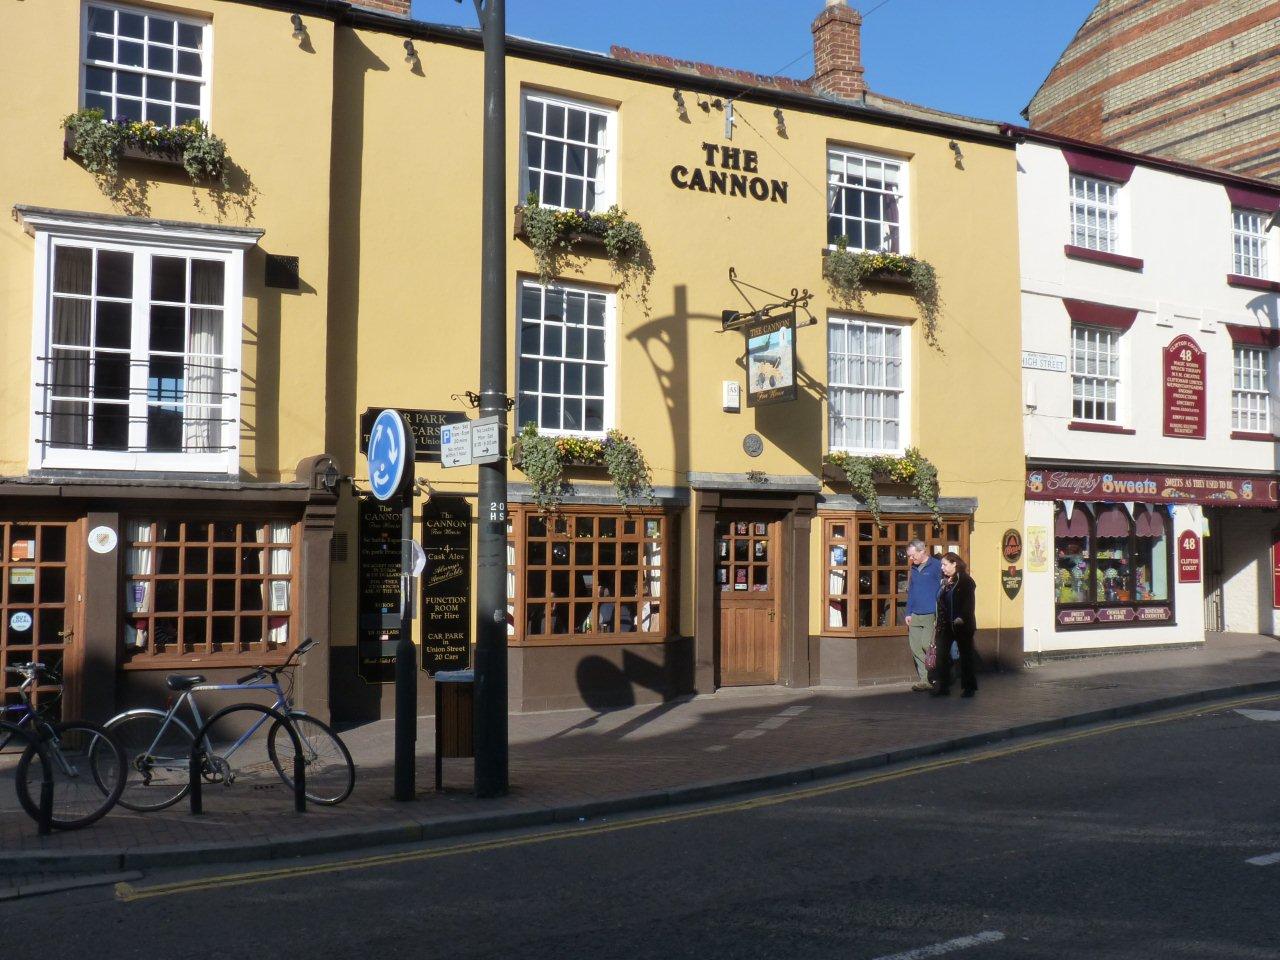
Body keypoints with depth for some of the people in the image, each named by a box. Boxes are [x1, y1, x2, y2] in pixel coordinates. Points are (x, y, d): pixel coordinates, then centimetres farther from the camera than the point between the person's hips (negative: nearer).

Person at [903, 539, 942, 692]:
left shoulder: (936, 566, -6)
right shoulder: (914, 569, 15)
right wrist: (908, 613, 15)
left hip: (930, 615, -7)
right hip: (915, 616, 7)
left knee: (927, 645, -11)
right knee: (915, 647, 3)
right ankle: (925, 679, 10)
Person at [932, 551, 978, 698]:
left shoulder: (966, 581, -9)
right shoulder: (945, 581, 12)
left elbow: (969, 603, -16)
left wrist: (962, 618, -25)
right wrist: (939, 621, 11)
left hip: (962, 625, -6)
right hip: (946, 625, 7)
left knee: (966, 656, 5)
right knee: (941, 655, 1)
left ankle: (969, 687, 15)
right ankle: (942, 686, 5)